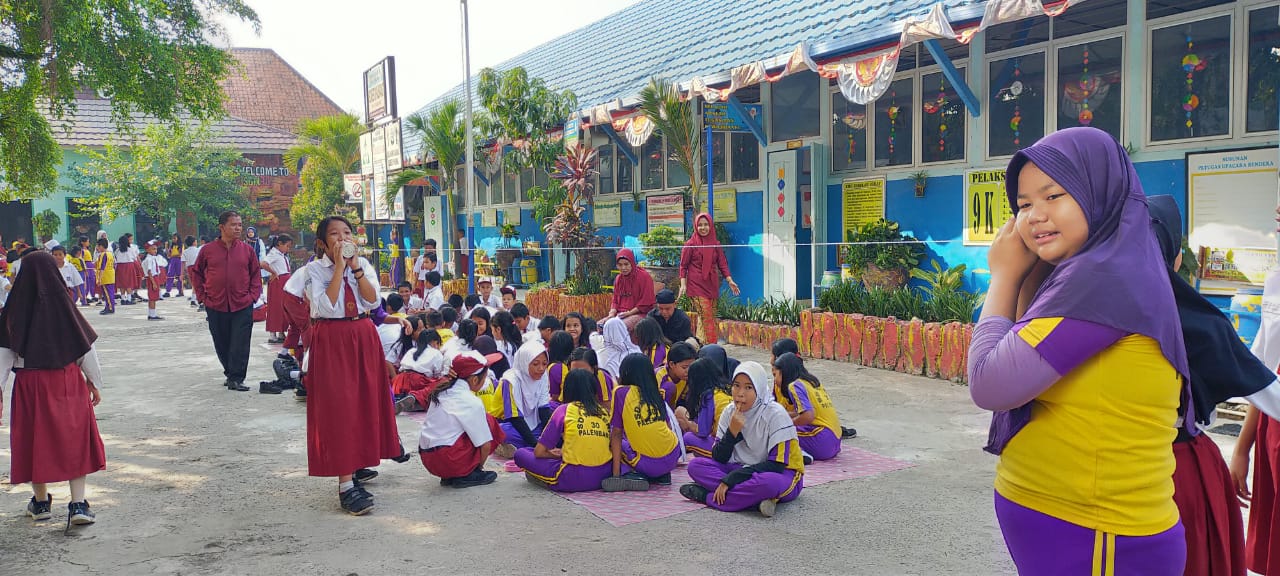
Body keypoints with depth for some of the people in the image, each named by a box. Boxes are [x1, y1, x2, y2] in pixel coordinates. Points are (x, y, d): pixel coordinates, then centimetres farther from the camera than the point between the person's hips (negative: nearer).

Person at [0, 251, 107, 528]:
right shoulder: (63, 304, -8)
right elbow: (86, 346, -3)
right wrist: (95, 382, 8)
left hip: (28, 383, 1)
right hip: (67, 381, -1)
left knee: (34, 440, 14)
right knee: (75, 439, 6)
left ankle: (41, 502, 27)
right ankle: (78, 504, 0)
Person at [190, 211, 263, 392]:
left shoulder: (247, 250, 3)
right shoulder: (208, 250, 2)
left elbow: (256, 274, 9)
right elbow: (196, 273, 12)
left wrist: (253, 295, -1)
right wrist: (202, 296, 4)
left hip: (243, 306, -1)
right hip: (215, 307, 1)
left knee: (240, 344, -4)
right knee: (222, 344, 10)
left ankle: (236, 379, 2)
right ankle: (230, 374, 27)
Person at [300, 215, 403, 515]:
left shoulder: (363, 264, 7)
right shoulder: (314, 270, -4)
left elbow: (373, 301, -6)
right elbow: (326, 307, -18)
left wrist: (355, 266, -11)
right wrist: (339, 267, -16)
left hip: (363, 338, 5)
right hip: (331, 341, -5)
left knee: (366, 402, 8)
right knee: (337, 407, -7)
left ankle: (357, 464, 23)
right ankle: (346, 485, -7)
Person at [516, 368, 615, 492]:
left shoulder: (564, 410, 1)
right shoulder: (604, 412, 11)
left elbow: (539, 452, 2)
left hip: (573, 481, -4)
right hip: (603, 476, 4)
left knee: (520, 454, 10)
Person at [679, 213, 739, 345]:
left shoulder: (716, 244, 9)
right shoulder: (691, 244, -2)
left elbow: (722, 264, 10)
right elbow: (683, 266, 1)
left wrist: (730, 281, -1)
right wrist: (683, 284, -7)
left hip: (712, 284, 5)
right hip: (697, 284, -5)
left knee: (711, 316, 5)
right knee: (706, 316, -12)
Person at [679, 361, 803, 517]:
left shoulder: (775, 414, -18)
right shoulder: (729, 412, -2)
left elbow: (777, 464, -22)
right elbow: (719, 459, -4)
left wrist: (730, 480, -25)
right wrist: (732, 432, -24)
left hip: (783, 474, -5)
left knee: (768, 482, -42)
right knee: (695, 465, -14)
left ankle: (707, 496, -22)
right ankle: (758, 498, -25)